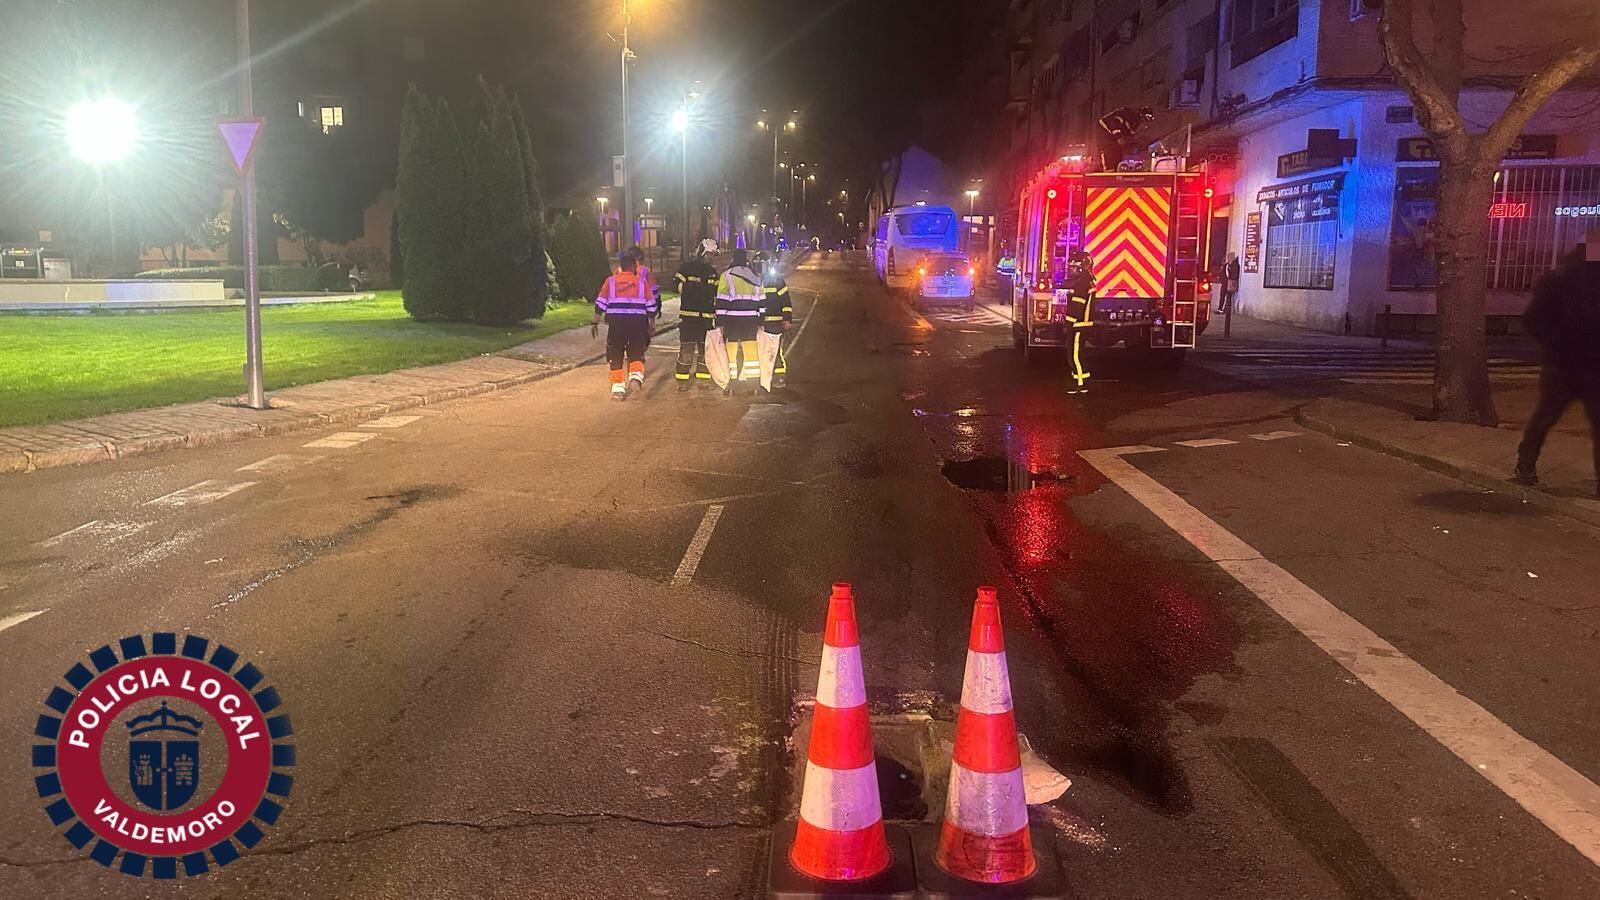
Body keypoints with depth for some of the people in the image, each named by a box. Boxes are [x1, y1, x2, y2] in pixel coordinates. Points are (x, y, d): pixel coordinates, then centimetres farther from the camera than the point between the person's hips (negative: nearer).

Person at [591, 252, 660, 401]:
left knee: (615, 356, 9)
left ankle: (618, 389, 8)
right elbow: (651, 306, 8)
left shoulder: (610, 281, 4)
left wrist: (595, 323, 8)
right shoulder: (642, 282, 5)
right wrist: (652, 324, 20)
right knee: (637, 354, 11)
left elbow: (600, 304, 2)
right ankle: (636, 377, -15)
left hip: (616, 323, 0)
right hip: (637, 323, 0)